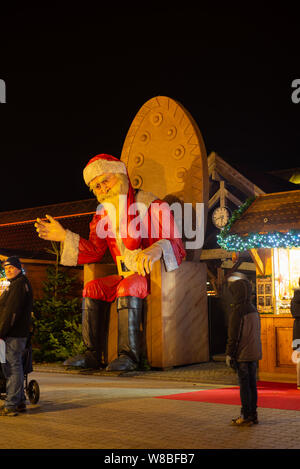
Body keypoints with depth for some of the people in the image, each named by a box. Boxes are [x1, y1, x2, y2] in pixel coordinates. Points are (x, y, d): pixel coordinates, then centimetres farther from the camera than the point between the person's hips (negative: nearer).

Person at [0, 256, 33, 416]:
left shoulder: (19, 284, -13)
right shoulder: (18, 283, 21)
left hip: (13, 335, -11)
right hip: (15, 333, 11)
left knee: (13, 368, -7)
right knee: (14, 367, 15)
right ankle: (20, 402, 23)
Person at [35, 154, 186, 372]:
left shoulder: (152, 205, -10)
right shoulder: (104, 214, 11)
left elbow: (177, 246, -18)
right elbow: (94, 251, 13)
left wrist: (156, 249, -42)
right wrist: (64, 236, 3)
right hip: (127, 275, 7)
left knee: (128, 287, -33)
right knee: (93, 287, -13)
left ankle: (129, 355, -32)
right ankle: (94, 354, -13)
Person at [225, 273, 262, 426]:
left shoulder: (237, 310, -16)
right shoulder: (253, 309, 8)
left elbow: (233, 335, -15)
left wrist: (229, 353, -9)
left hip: (242, 354, -7)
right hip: (254, 353, 7)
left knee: (244, 384, -2)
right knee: (252, 382, 12)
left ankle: (246, 416, 3)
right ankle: (253, 414, 18)